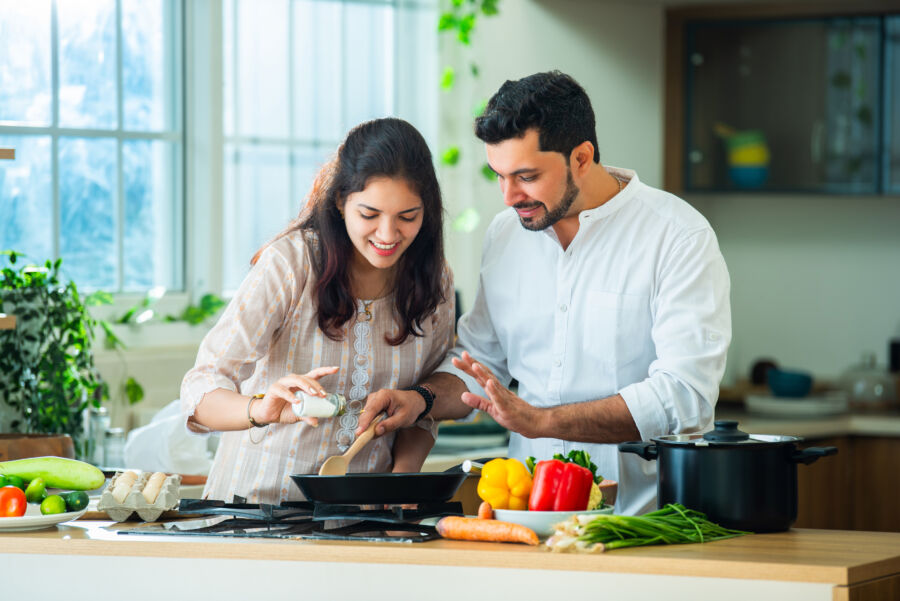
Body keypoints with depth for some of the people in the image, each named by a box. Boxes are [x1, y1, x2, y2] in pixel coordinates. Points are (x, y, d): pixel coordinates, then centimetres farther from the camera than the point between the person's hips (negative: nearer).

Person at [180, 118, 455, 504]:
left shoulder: (433, 282, 3)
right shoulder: (288, 264, -11)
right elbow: (200, 394, -17)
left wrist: (405, 470, -6)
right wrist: (262, 411, -38)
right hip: (257, 505, -6)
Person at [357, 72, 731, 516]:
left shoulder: (680, 237, -6)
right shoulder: (505, 233, 13)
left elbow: (683, 396, -16)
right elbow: (477, 362, 25)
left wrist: (540, 420, -21)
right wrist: (423, 398, 3)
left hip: (641, 516, -5)